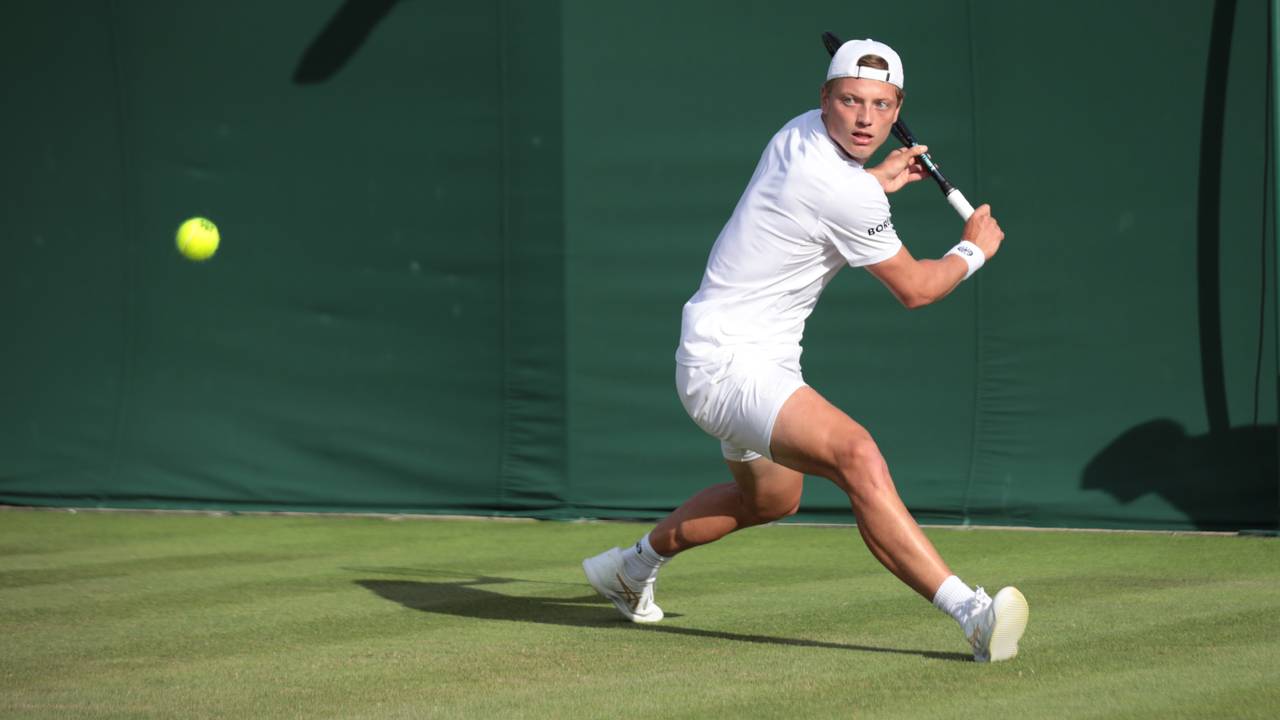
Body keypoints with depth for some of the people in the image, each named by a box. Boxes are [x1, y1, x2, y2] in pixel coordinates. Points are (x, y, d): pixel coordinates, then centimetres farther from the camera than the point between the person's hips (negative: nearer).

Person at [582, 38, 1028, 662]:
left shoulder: (802, 132, 4)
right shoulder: (846, 194, -23)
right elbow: (914, 288, -8)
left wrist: (876, 180, 34)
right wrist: (974, 250, 9)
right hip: (727, 364, -11)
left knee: (771, 496, 33)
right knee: (856, 453, -33)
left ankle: (633, 565, 54)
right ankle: (970, 612, -48)